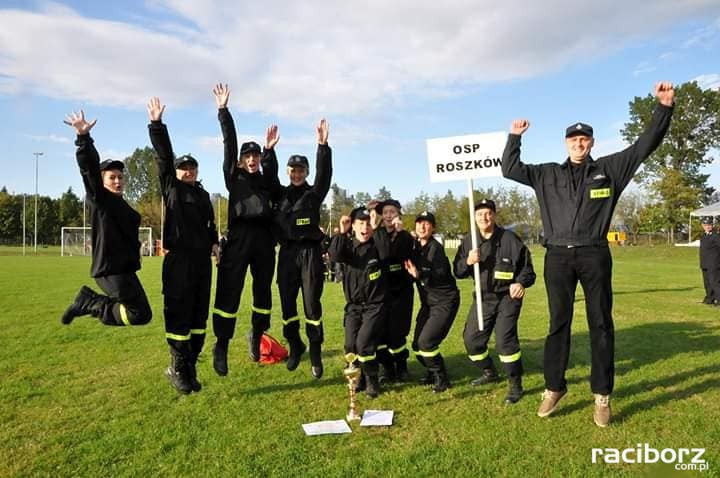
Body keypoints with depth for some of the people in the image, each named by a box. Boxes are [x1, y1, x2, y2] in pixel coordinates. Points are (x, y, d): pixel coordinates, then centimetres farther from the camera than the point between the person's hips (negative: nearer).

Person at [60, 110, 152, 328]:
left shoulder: (122, 206, 17)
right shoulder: (99, 199, -7)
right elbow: (89, 169, -21)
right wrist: (83, 137, -32)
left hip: (123, 268, 9)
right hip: (110, 268, -9)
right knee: (141, 314, -10)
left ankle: (88, 300, 19)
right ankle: (89, 303, 1)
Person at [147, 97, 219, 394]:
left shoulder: (204, 195, 17)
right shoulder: (171, 187, 5)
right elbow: (164, 157, -4)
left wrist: (214, 244, 10)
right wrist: (156, 124, -11)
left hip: (202, 259, 5)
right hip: (178, 259, -5)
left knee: (199, 314, 6)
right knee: (178, 313, -4)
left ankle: (190, 367, 16)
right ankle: (178, 368, 7)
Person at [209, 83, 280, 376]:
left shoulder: (266, 180, 17)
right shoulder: (234, 177, 13)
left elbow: (272, 169, -7)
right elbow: (229, 144, 6)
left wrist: (270, 149, -23)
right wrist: (223, 110, 0)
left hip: (264, 238, 3)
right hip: (239, 237, -3)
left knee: (263, 290, 10)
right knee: (229, 291, -7)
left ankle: (256, 335, 28)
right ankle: (221, 345, 0)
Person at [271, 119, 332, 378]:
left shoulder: (314, 193, 5)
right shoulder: (280, 193, 12)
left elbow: (324, 174, -8)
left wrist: (323, 145, -19)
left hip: (311, 252, -2)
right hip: (287, 253, 3)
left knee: (312, 304, -1)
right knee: (287, 304, 8)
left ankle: (316, 353, 9)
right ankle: (295, 346, 27)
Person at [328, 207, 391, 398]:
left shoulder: (376, 245, -2)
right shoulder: (348, 246, 3)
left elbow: (385, 251, -26)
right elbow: (335, 255, -18)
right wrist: (341, 233, -26)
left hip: (375, 305, -3)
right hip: (353, 305, 3)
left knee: (364, 342, -17)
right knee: (350, 345, -5)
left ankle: (371, 380, 7)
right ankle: (357, 377, 22)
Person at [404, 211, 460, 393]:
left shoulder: (436, 247, -15)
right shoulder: (415, 247, 6)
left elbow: (442, 274, -27)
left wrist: (419, 274, -38)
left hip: (445, 301, -7)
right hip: (428, 302, 7)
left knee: (426, 342, -14)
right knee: (417, 344, 7)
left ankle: (442, 379, 7)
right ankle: (433, 373, 32)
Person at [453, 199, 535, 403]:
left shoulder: (510, 239, -12)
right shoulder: (468, 241, 0)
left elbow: (527, 267, -6)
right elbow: (458, 272, 2)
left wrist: (521, 283, -26)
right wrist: (467, 262, -20)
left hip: (507, 297, -5)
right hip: (483, 297, 5)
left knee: (505, 339, -18)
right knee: (471, 339, 10)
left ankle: (515, 384, 2)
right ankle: (490, 372, 36)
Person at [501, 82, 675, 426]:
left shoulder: (609, 169, 9)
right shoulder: (547, 174, 12)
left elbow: (644, 145, 6)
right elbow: (509, 169, 12)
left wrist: (664, 107, -2)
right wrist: (514, 138, 5)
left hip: (594, 256, -1)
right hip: (558, 257, 1)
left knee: (601, 324, 4)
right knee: (558, 324, 7)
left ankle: (602, 397, 13)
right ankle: (554, 388, 18)